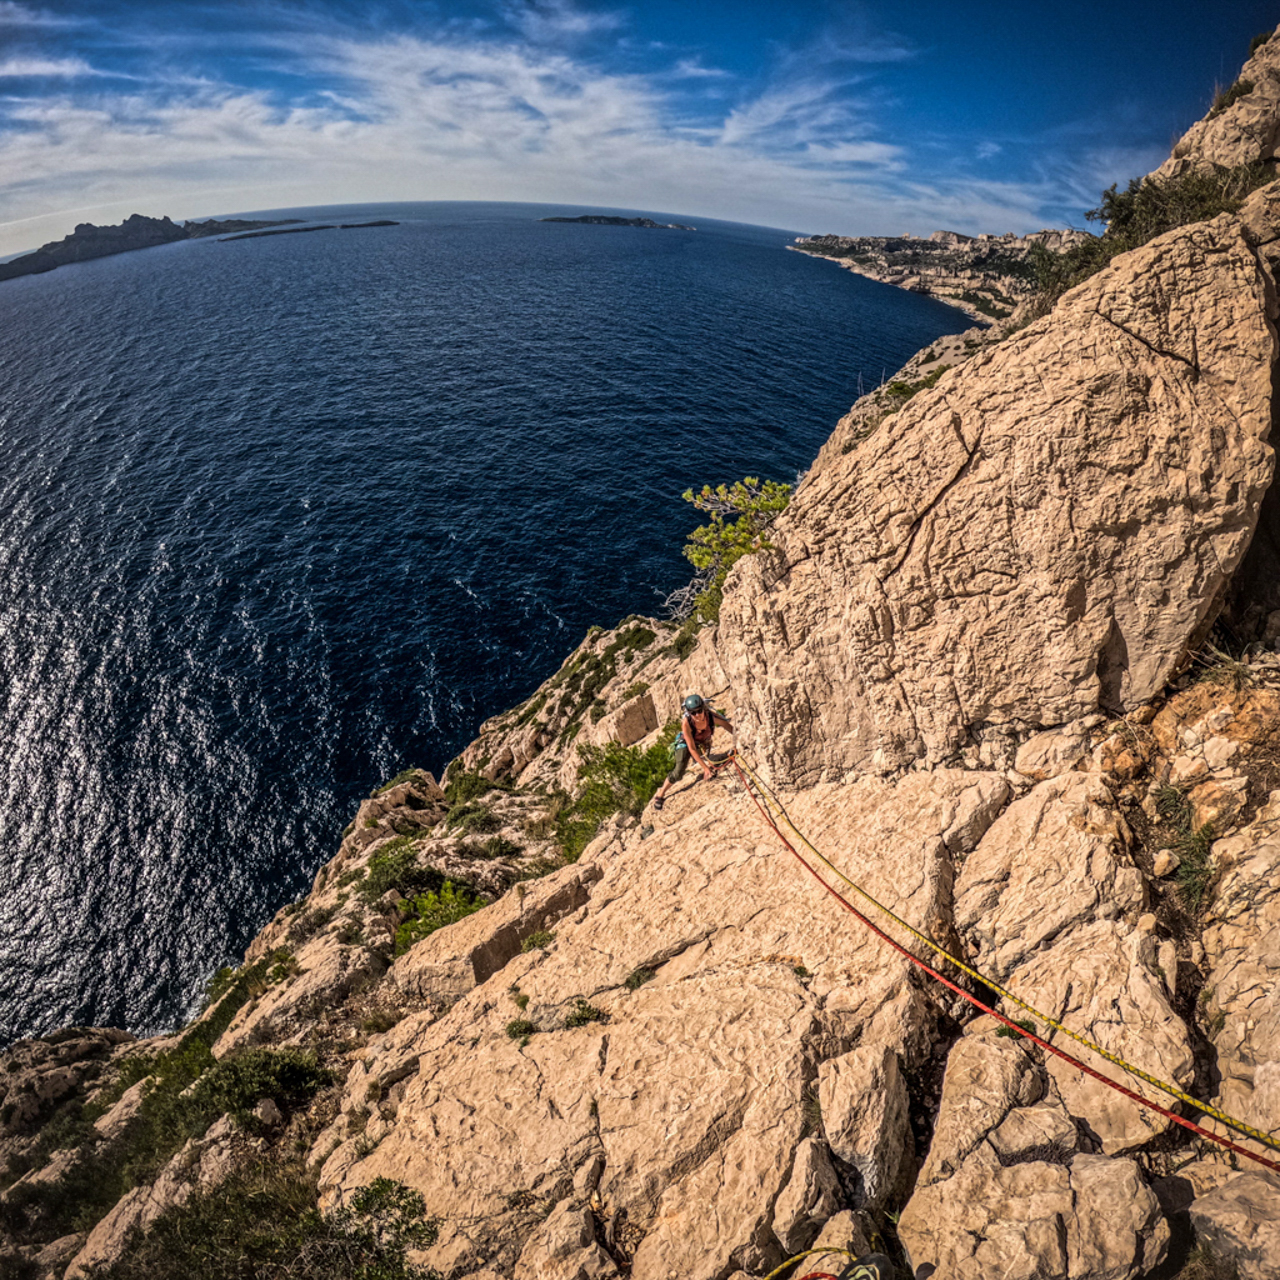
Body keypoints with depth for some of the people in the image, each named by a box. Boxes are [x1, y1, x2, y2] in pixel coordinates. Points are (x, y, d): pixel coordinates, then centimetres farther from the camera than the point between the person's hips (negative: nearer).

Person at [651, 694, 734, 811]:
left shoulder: (711, 716, -35)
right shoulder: (686, 723, -39)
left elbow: (729, 726, -17)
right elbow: (692, 748, -35)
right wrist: (705, 767, -36)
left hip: (703, 744, 4)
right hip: (685, 743, -4)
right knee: (678, 773, -14)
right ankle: (661, 793, 8)